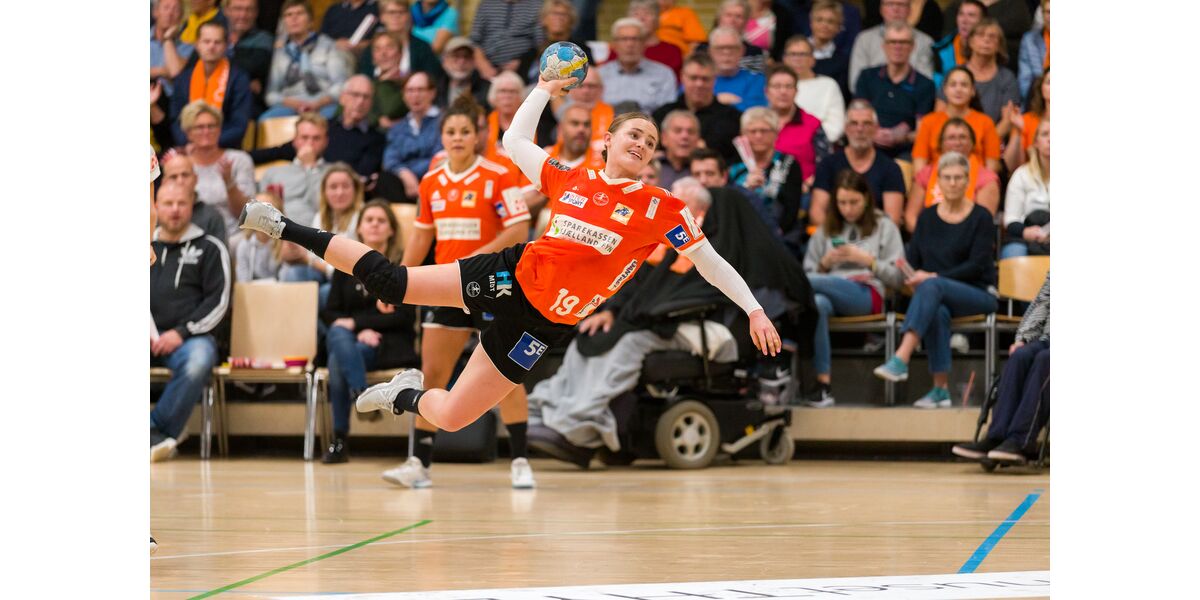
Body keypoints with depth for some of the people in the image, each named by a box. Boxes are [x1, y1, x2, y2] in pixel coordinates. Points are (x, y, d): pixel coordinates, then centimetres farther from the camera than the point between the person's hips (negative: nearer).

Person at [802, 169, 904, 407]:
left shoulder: (884, 227, 16)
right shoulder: (825, 229, 25)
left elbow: (897, 277, 6)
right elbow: (808, 272, 19)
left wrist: (867, 260, -6)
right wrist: (825, 263, 0)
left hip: (867, 296, -3)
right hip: (828, 292, 3)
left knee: (811, 284, -34)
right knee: (817, 303, -39)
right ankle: (823, 385, -41)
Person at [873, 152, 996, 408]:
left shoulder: (981, 218, 1)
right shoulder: (927, 217, 13)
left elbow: (977, 265, -9)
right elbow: (912, 260, 12)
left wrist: (933, 277, -18)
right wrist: (912, 279, -13)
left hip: (978, 295, -3)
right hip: (938, 298, 3)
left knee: (932, 286, -35)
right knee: (937, 312, -36)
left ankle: (901, 359, -49)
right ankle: (941, 389, -38)